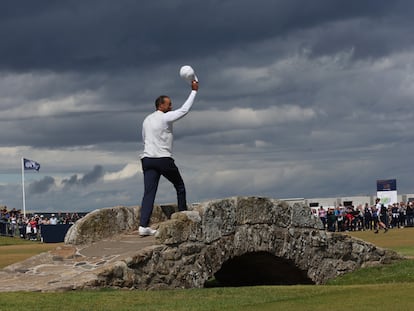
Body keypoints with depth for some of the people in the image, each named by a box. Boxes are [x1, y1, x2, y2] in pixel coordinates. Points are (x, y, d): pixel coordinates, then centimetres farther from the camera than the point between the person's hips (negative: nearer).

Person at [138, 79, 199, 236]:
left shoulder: (147, 120, 15)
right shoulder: (166, 117, -7)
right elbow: (184, 110, -6)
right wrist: (194, 91, 0)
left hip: (147, 159, 6)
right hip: (164, 159, -6)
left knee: (149, 192, -5)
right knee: (180, 187, 16)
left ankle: (143, 225, -18)